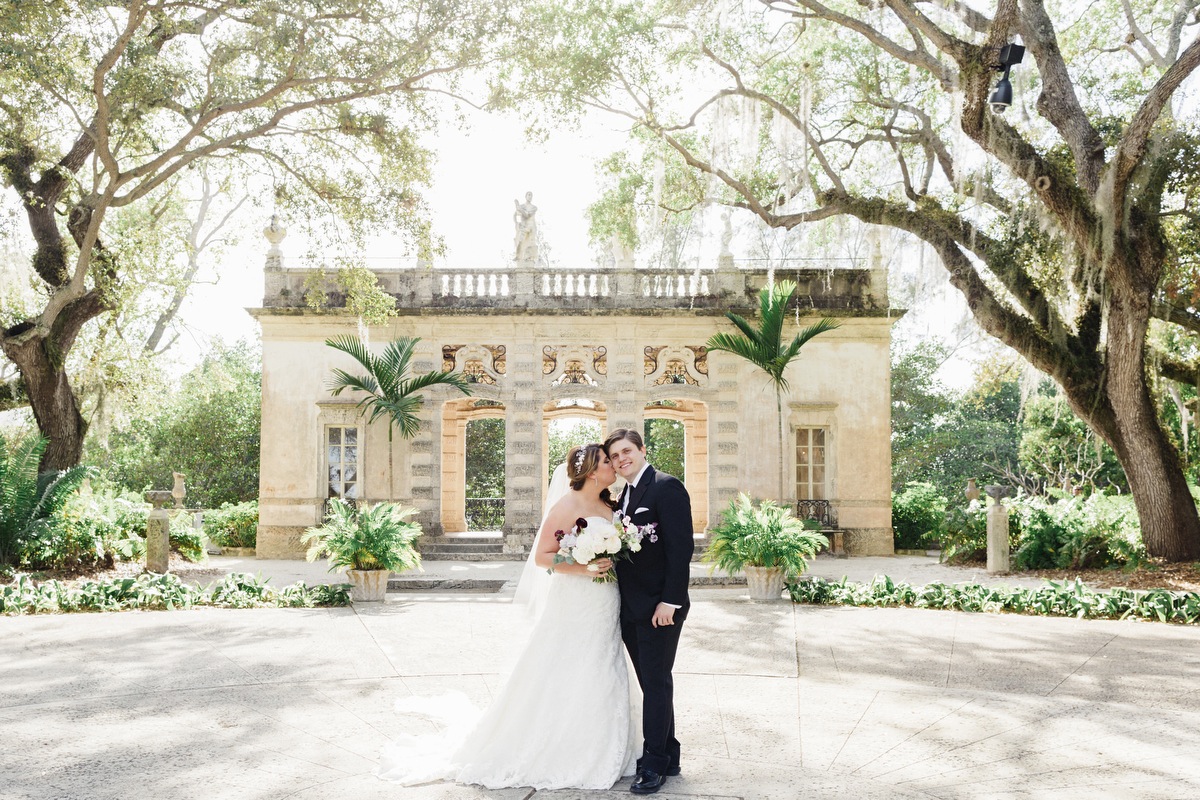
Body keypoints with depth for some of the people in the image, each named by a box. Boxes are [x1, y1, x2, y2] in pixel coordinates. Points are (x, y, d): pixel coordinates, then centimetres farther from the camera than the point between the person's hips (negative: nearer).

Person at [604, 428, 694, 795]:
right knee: (652, 683, 15)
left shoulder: (667, 486, -11)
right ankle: (667, 757, 27)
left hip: (659, 607, -8)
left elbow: (681, 546, -18)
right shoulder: (624, 496, 15)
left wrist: (670, 600, -22)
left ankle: (654, 764, 10)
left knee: (656, 683, -1)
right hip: (631, 609, 8)